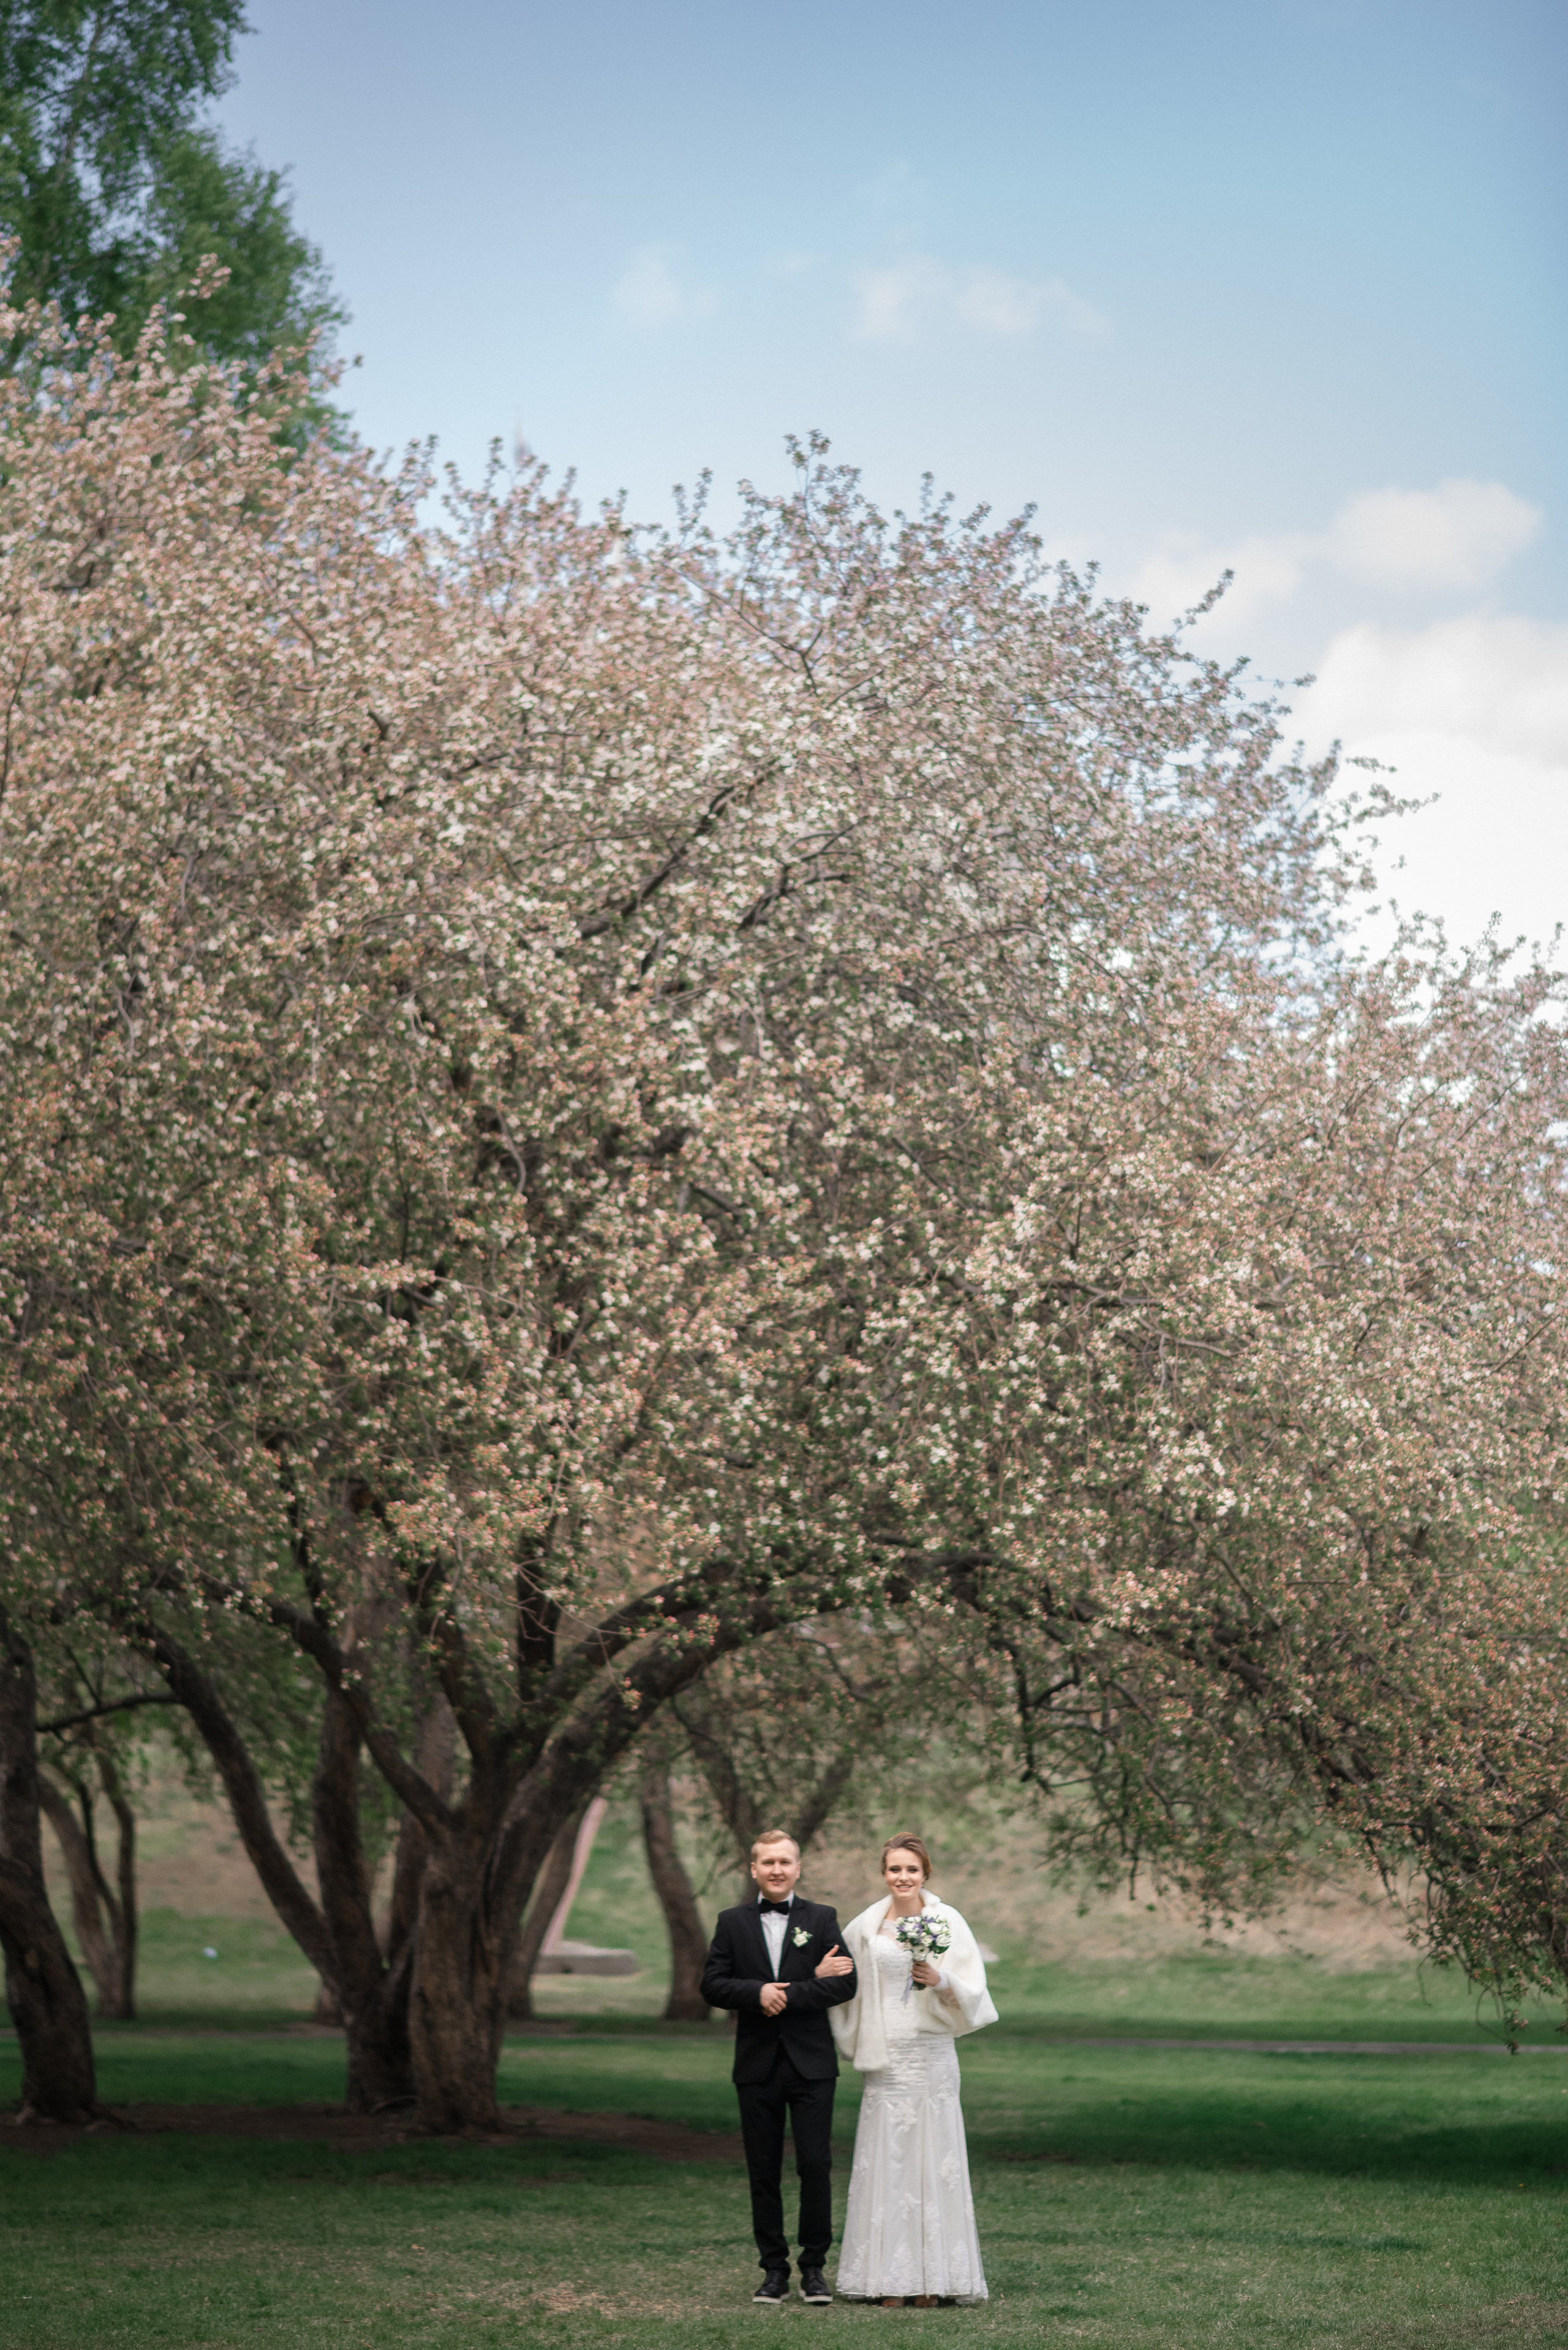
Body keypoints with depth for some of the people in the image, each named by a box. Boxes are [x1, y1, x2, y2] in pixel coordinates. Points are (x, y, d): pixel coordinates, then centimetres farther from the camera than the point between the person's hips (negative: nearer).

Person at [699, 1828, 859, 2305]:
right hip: (757, 2065, 1)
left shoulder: (822, 1920, 4)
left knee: (816, 2166, -5)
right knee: (763, 2172, 4)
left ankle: (814, 2267, 6)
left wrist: (787, 1994, -13)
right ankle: (774, 2270, 11)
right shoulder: (733, 1923, 8)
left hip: (811, 2064, -1)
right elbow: (712, 1985, 0)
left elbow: (846, 1984, -6)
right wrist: (758, 1992, -16)